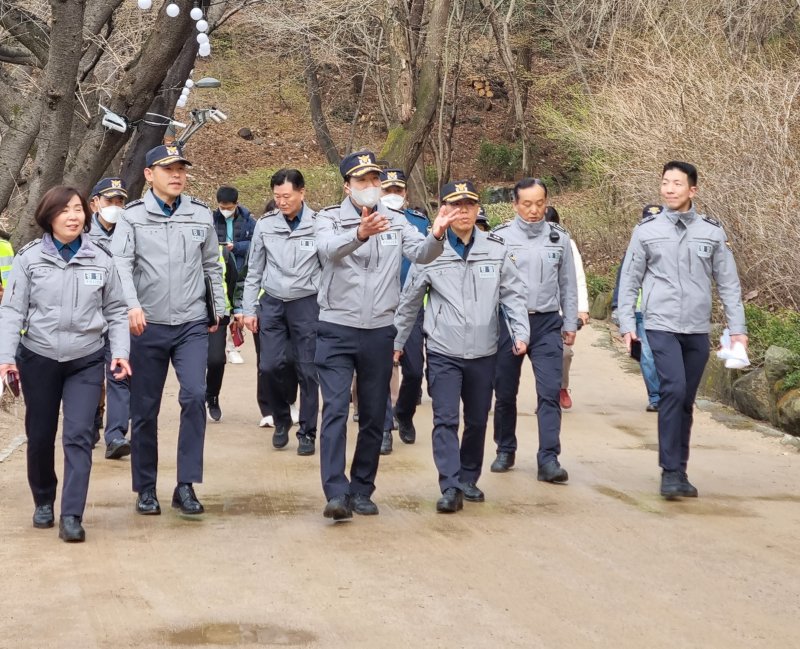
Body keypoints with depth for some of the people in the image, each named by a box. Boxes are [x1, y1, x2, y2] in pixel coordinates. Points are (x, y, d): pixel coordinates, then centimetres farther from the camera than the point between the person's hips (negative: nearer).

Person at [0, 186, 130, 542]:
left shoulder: (101, 259, 0)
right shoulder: (29, 258, -4)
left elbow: (116, 311, 7)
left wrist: (120, 352, -4)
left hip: (86, 362, 0)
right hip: (38, 359, 0)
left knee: (78, 436, -11)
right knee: (40, 436, 11)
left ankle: (72, 516, -10)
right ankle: (43, 502, 34)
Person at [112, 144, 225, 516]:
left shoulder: (201, 215, 6)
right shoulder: (132, 217, -1)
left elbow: (212, 266, 15)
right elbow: (121, 264, -12)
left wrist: (218, 311, 18)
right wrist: (132, 305, -27)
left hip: (192, 325, 1)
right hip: (148, 326, -1)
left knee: (195, 395, -16)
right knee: (144, 409, 6)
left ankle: (186, 485, -9)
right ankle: (146, 489, 19)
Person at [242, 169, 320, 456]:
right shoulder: (265, 225, 2)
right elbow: (254, 270, 9)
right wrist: (249, 308, 7)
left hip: (306, 303, -2)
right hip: (272, 303, 2)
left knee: (307, 370, 0)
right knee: (271, 365, -5)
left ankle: (307, 432, 11)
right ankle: (281, 419, 20)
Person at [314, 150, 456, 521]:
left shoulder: (396, 222, 8)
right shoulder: (329, 219, -1)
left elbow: (420, 254, -9)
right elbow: (328, 248, -24)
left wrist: (436, 237, -32)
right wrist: (359, 234, -45)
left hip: (379, 332, 3)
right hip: (337, 330, -3)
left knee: (373, 417, 9)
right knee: (335, 410, -11)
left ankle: (362, 490, 20)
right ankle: (337, 494, -15)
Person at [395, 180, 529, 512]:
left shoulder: (496, 250, 1)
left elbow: (513, 295, 6)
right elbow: (409, 303, 7)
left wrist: (521, 332, -6)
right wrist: (397, 342, 12)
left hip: (483, 353, 2)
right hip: (443, 353, -2)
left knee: (477, 421, 12)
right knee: (446, 420, -11)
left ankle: (469, 479, 29)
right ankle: (450, 488, -13)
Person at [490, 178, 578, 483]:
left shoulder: (559, 237, 5)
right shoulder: (500, 237, -2)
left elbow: (568, 284, 11)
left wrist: (570, 323, 9)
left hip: (547, 323, 1)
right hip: (507, 322, -1)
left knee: (550, 393, -9)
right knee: (505, 394, 10)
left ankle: (548, 460, -10)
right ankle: (506, 451, 27)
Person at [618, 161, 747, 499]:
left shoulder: (712, 231, 4)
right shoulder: (647, 230, 1)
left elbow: (728, 283, 8)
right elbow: (629, 281, 6)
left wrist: (737, 328, 4)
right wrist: (627, 325, 1)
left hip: (697, 330, 2)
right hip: (661, 326, -2)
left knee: (685, 402, 8)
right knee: (673, 390, -17)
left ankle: (679, 471, 17)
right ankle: (670, 471, -12)